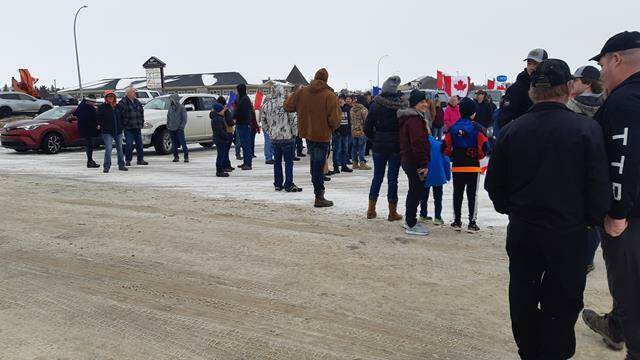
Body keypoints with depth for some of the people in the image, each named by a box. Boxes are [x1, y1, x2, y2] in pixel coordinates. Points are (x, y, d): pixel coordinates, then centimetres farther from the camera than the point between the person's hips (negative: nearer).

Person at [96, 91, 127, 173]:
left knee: (120, 148, 11)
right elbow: (98, 119, -6)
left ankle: (121, 165, 21)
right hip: (107, 132, -5)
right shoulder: (102, 107, -3)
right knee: (108, 148, -13)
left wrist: (121, 125, 11)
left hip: (118, 131, 5)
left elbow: (121, 117, 20)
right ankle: (106, 166, -6)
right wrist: (102, 125, -13)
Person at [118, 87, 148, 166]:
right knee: (129, 144, -5)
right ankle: (128, 160, 6)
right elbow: (119, 114, -11)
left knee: (139, 144, 7)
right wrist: (124, 123, -11)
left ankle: (140, 159, 15)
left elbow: (141, 112, 22)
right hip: (128, 128, -6)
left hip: (137, 127, 6)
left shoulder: (137, 102, 14)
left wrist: (141, 122, 14)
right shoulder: (123, 103, -7)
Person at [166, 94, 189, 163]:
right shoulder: (170, 107, 12)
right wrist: (168, 125, 9)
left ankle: (186, 157, 0)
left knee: (183, 143, -7)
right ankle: (176, 157, 15)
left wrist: (182, 126, -12)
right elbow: (168, 117, 20)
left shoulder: (181, 107, -4)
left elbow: (184, 118, -4)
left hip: (179, 129, -5)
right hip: (171, 129, 5)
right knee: (174, 143, 7)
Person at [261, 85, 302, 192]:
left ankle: (278, 184, 18)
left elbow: (263, 121, 12)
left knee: (277, 161, 13)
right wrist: (295, 132, 1)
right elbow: (293, 119, -12)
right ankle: (289, 185, 1)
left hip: (274, 138, 5)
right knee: (288, 161, 0)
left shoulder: (266, 105, 5)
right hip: (287, 137, -5)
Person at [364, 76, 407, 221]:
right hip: (397, 146, -1)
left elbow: (367, 128, -4)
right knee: (393, 177, 5)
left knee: (377, 176, 13)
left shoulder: (375, 105, -4)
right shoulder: (403, 105, -8)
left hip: (379, 145, 1)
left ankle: (371, 210, 17)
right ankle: (392, 212, 11)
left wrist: (375, 139, 10)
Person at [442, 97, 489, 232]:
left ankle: (457, 222, 16)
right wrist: (479, 157, 9)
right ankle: (472, 223, 5)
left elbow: (446, 147, 0)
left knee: (457, 194, 11)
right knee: (472, 194, 4)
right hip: (473, 166, -3)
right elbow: (484, 146, -11)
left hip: (457, 167, 3)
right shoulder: (477, 128, -9)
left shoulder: (453, 128, 0)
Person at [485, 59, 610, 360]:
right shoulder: (587, 129, -13)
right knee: (562, 302, 11)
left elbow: (494, 183, -1)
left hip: (522, 230, 3)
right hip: (569, 232, -2)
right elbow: (599, 186, -10)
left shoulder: (511, 130, -6)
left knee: (523, 299, 17)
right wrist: (591, 219, 7)